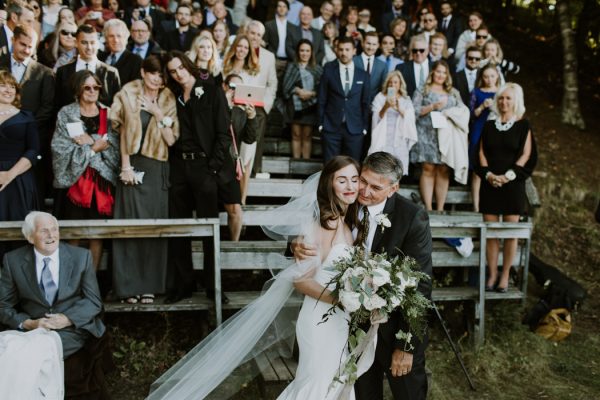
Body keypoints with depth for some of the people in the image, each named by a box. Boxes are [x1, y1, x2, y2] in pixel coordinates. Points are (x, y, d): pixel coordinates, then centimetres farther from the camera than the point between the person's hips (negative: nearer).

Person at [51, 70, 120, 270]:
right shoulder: (66, 114, 3)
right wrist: (93, 148, -11)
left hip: (101, 179, 2)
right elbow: (61, 148, -7)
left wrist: (91, 141, -14)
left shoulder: (107, 113, 9)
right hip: (74, 178, -2)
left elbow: (114, 145, -2)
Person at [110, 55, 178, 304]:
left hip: (157, 170, 2)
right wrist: (125, 166, -8)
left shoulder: (168, 101, 7)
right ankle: (129, 286, 4)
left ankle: (149, 285, 10)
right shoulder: (129, 95, 3)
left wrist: (159, 114, -10)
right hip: (133, 165, -2)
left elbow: (171, 140, 0)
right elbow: (123, 131, -1)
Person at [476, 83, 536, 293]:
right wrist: (488, 174, -9)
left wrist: (508, 175, -14)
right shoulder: (489, 125, 12)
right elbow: (482, 152, 8)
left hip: (513, 184, -2)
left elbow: (526, 154, -3)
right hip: (490, 184, 3)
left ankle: (505, 276, 8)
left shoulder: (523, 125, 4)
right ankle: (492, 275, 8)